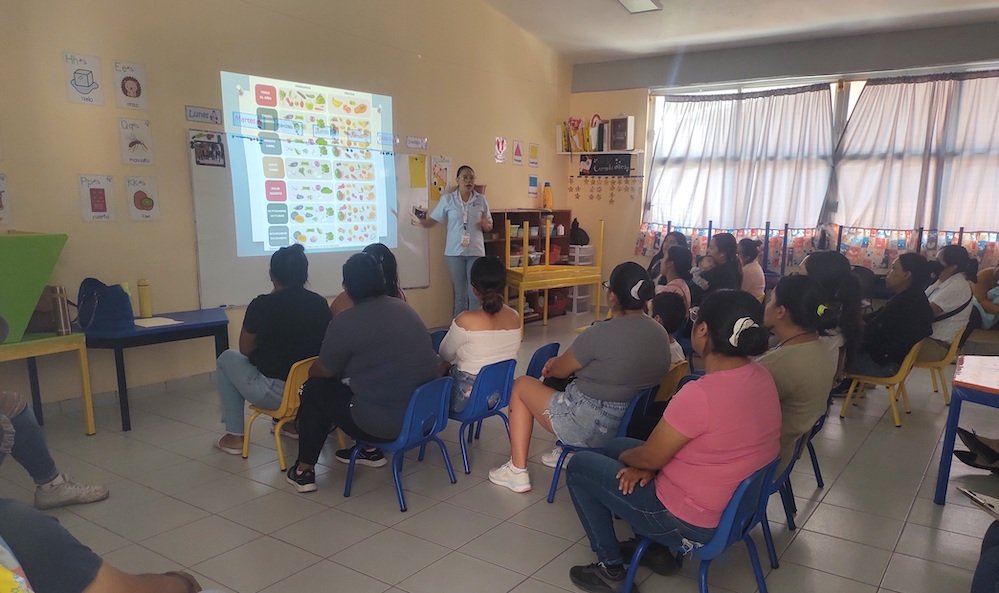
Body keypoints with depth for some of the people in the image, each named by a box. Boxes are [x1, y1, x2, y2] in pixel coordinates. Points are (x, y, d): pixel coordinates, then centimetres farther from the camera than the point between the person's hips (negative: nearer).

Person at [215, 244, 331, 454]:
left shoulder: (262, 305, -13)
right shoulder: (320, 303, -1)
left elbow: (245, 350, 0)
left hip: (275, 393, -5)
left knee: (227, 359, 20)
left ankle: (235, 436, 21)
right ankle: (293, 422, 36)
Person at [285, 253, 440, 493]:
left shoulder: (346, 321, -13)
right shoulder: (405, 309, 8)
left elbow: (324, 371, 1)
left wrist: (310, 371, 25)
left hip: (385, 424, -7)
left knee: (316, 389, 15)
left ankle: (304, 470, 22)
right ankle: (371, 451, 35)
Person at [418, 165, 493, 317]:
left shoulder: (481, 200, 4)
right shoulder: (447, 199, 1)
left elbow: (489, 227, 10)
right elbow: (431, 221, 4)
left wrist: (485, 224, -12)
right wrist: (418, 220, -13)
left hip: (476, 251, 1)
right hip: (454, 252, 0)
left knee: (476, 293, 0)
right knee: (460, 293, 6)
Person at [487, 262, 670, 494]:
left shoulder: (600, 334, -24)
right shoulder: (661, 334, -2)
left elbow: (559, 370, -9)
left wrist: (553, 364, 16)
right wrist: (561, 363, 16)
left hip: (591, 429, -7)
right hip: (632, 426, 8)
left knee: (521, 385, 13)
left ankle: (517, 471, 16)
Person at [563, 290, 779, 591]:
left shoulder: (700, 394, -32)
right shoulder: (760, 376, -4)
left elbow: (649, 458, -18)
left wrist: (625, 457, 4)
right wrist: (647, 464, -2)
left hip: (691, 522, -8)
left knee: (579, 466, 7)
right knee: (618, 446, 23)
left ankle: (611, 567, 16)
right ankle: (659, 548, 27)